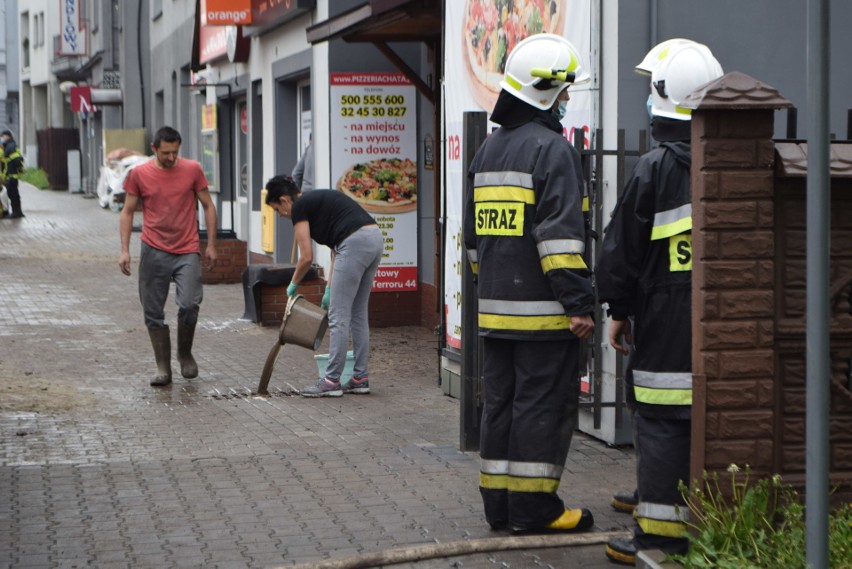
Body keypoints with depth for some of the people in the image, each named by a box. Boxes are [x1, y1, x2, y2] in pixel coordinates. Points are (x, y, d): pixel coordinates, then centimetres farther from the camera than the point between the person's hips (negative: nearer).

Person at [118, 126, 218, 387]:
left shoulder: (193, 170, 2)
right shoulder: (139, 174, 2)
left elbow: (208, 206, 9)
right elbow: (127, 212, 9)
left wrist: (211, 244, 5)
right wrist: (125, 250, 1)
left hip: (187, 251, -1)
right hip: (153, 252, 1)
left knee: (189, 305, -15)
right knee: (153, 313, 2)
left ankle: (185, 353, 11)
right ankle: (163, 368, 13)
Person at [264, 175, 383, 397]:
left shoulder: (300, 207, 1)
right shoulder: (318, 200, 26)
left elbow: (307, 257, -1)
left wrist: (293, 284, 16)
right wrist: (329, 288, 24)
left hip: (356, 243, -9)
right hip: (375, 238, 9)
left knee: (339, 317, -1)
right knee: (358, 315, 15)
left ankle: (331, 381, 3)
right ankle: (360, 379, 18)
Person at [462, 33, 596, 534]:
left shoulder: (489, 151, 16)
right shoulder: (552, 149, -12)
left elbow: (474, 233, 22)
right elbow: (561, 234, -19)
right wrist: (579, 303, -18)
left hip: (496, 308, 8)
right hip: (542, 311, -8)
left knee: (502, 403, 12)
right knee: (544, 406, -2)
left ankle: (499, 503, 17)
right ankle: (533, 506, 1)